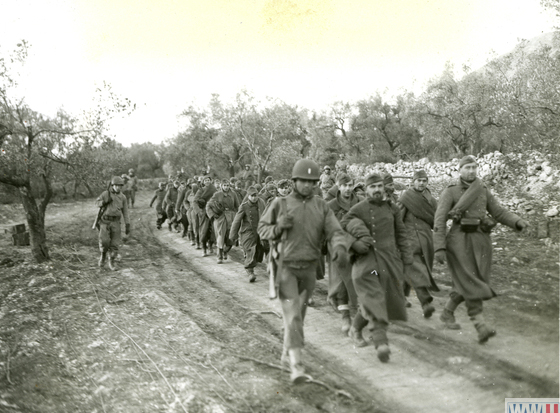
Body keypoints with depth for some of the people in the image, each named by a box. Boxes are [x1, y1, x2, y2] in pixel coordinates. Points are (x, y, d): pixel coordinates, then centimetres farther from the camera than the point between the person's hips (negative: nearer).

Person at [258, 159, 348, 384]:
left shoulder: (321, 207, 1)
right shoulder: (280, 204, -5)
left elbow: (335, 231, -11)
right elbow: (262, 229, 4)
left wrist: (339, 247, -32)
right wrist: (278, 227, -17)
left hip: (309, 268, 4)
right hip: (285, 266, -3)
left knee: (299, 313, 18)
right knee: (292, 315, -13)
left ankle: (287, 352, 39)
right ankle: (296, 365, -16)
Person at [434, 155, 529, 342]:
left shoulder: (483, 190, 12)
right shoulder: (450, 192, -4)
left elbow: (499, 212, 10)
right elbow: (439, 220, -10)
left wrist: (518, 222, -9)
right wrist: (439, 248, -18)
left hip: (480, 241, 6)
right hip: (459, 241, -6)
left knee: (466, 282, 10)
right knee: (470, 282, -12)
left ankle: (447, 313, 31)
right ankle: (481, 327, -14)